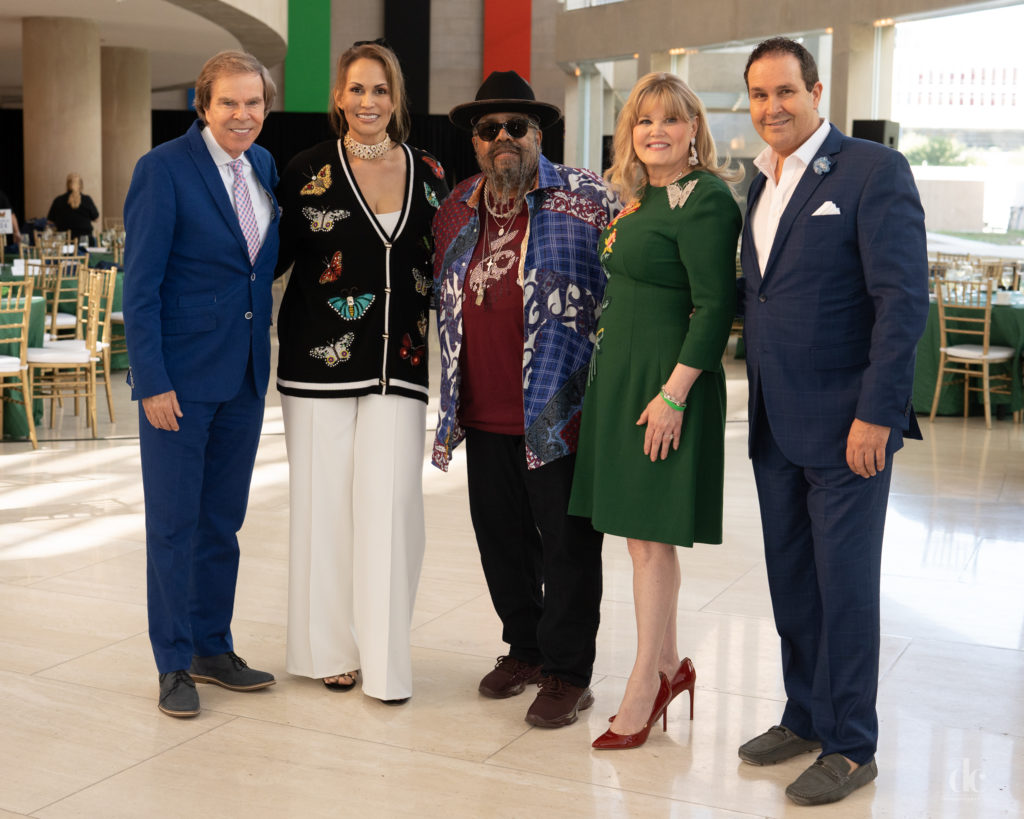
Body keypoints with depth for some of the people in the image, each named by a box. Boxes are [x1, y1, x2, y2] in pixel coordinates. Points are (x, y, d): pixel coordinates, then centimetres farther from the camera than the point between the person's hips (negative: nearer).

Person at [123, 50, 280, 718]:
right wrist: (152, 380, -17)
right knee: (173, 524, 4)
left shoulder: (264, 166, 8)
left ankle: (214, 648, 27)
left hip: (245, 373, 6)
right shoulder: (163, 169, -11)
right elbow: (140, 284, -13)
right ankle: (175, 666, 15)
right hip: (180, 374, -6)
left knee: (224, 520, 14)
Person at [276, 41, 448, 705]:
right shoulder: (310, 171, 1)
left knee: (391, 502, -4)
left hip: (398, 364, 2)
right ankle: (331, 648, 18)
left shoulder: (427, 173, 8)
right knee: (324, 499, 3)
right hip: (321, 361, -1)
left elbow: (442, 265, 15)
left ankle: (385, 659, 6)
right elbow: (275, 256, 7)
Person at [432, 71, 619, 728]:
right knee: (501, 538, 15)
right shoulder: (458, 209, 12)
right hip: (485, 414, 6)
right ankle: (524, 648, 33)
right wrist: (455, 393, 21)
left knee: (567, 544, 2)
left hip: (556, 414, -6)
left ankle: (569, 674, 15)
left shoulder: (586, 200, -5)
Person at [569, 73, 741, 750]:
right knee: (640, 529, 14)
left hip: (666, 380, -9)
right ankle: (668, 664, 27)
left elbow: (716, 307, -19)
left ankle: (644, 686, 10)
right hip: (620, 376, 9)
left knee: (650, 534, -1)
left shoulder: (704, 200, -14)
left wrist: (673, 394, -22)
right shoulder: (644, 199, 13)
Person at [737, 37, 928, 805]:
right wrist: (759, 405, 10)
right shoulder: (762, 184, 13)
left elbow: (904, 297, -16)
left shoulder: (874, 171, -10)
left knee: (844, 585, 2)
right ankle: (805, 717, 30)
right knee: (790, 579, 15)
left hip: (844, 423, -7)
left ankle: (850, 747, 16)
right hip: (776, 424, 7)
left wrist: (875, 415, -19)